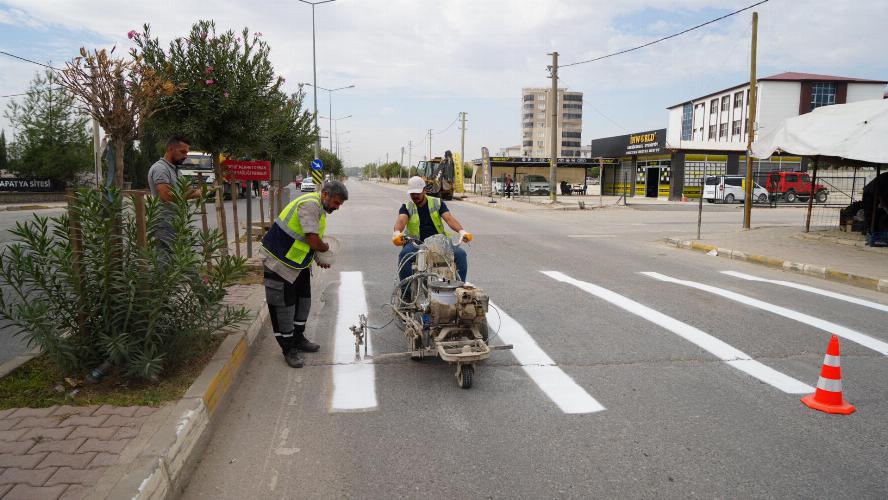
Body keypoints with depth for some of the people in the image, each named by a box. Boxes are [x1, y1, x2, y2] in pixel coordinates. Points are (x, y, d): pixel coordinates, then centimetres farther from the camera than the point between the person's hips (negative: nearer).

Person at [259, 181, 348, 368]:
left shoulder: (319, 207, 8)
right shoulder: (310, 205, -26)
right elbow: (314, 242, -30)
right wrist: (326, 248, -9)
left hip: (298, 261, 10)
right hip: (279, 261, -10)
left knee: (304, 300, 17)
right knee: (284, 305, -1)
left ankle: (298, 339, 33)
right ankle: (288, 349, 11)